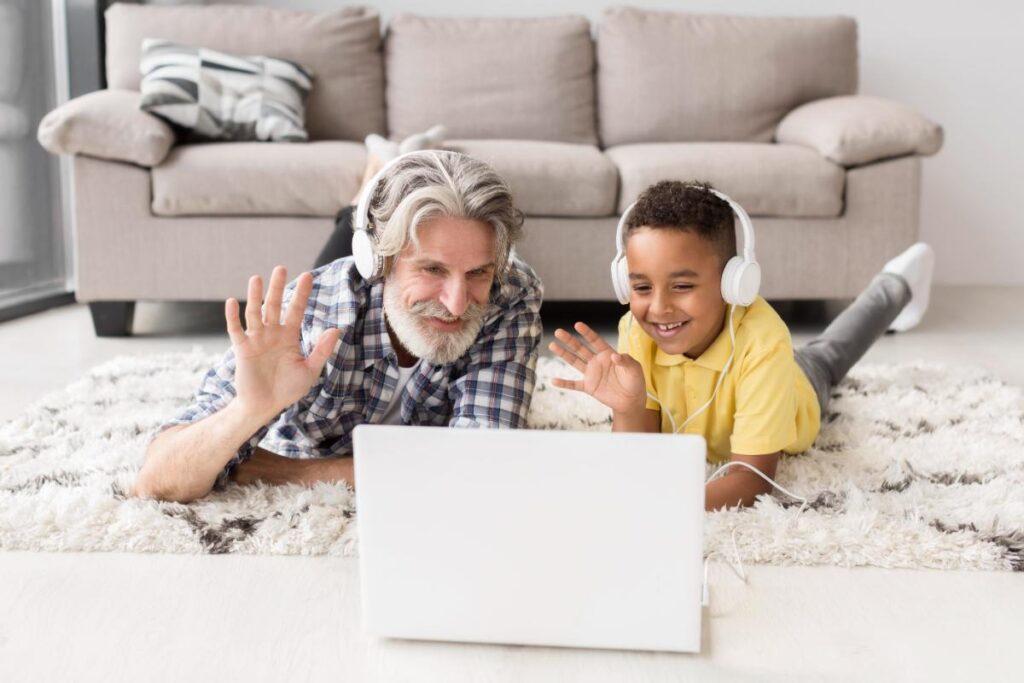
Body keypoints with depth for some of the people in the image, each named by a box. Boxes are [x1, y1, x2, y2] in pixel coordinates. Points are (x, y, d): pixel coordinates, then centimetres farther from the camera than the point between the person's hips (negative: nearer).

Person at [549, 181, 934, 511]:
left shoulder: (762, 341, -49)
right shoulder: (636, 331, -39)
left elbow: (752, 477, -47)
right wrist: (628, 407, -57)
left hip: (797, 393, 0)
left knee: (824, 360, 32)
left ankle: (896, 289, 57)